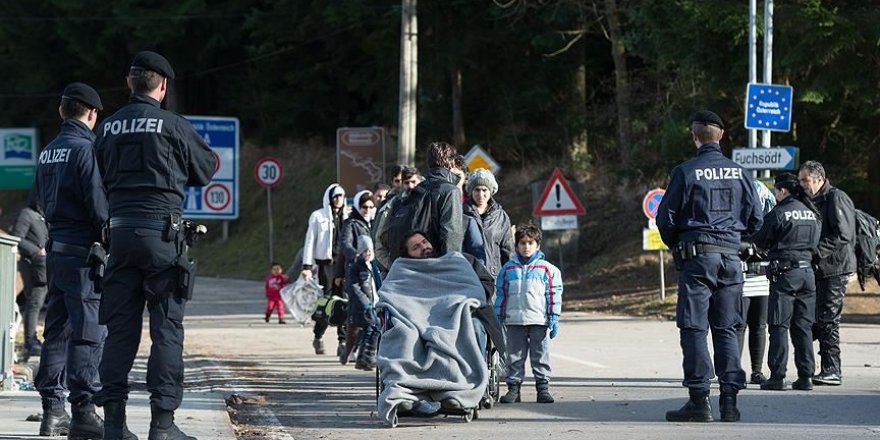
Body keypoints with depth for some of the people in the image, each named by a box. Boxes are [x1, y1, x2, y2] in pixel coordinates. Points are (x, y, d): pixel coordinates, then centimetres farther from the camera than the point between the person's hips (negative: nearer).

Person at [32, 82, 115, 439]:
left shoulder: (47, 152, 13)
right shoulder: (86, 149, -12)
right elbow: (98, 204, -16)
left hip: (55, 250, 8)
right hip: (83, 251, -8)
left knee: (56, 330, 12)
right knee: (89, 332, -7)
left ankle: (52, 410, 12)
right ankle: (82, 410, -11)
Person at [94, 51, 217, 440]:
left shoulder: (108, 127, 8)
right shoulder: (173, 125, -5)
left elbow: (102, 177, 16)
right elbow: (206, 169, 9)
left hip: (120, 230, 4)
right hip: (161, 229, -4)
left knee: (120, 327, 8)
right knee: (167, 328, -1)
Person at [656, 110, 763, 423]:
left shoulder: (686, 172, -6)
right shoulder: (739, 173, 6)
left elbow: (665, 218, -3)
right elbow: (755, 218, 9)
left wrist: (675, 246, 15)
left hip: (697, 256, -4)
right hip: (731, 257, 4)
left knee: (694, 329, -1)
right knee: (726, 330, 8)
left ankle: (699, 400, -7)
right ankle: (729, 400, 4)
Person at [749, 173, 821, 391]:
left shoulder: (778, 214, -10)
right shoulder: (811, 213, 9)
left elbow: (759, 241, -2)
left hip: (785, 273, -6)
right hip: (807, 272, 6)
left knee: (779, 326, -2)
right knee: (804, 326, 9)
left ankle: (777, 376, -5)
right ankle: (806, 375, 8)